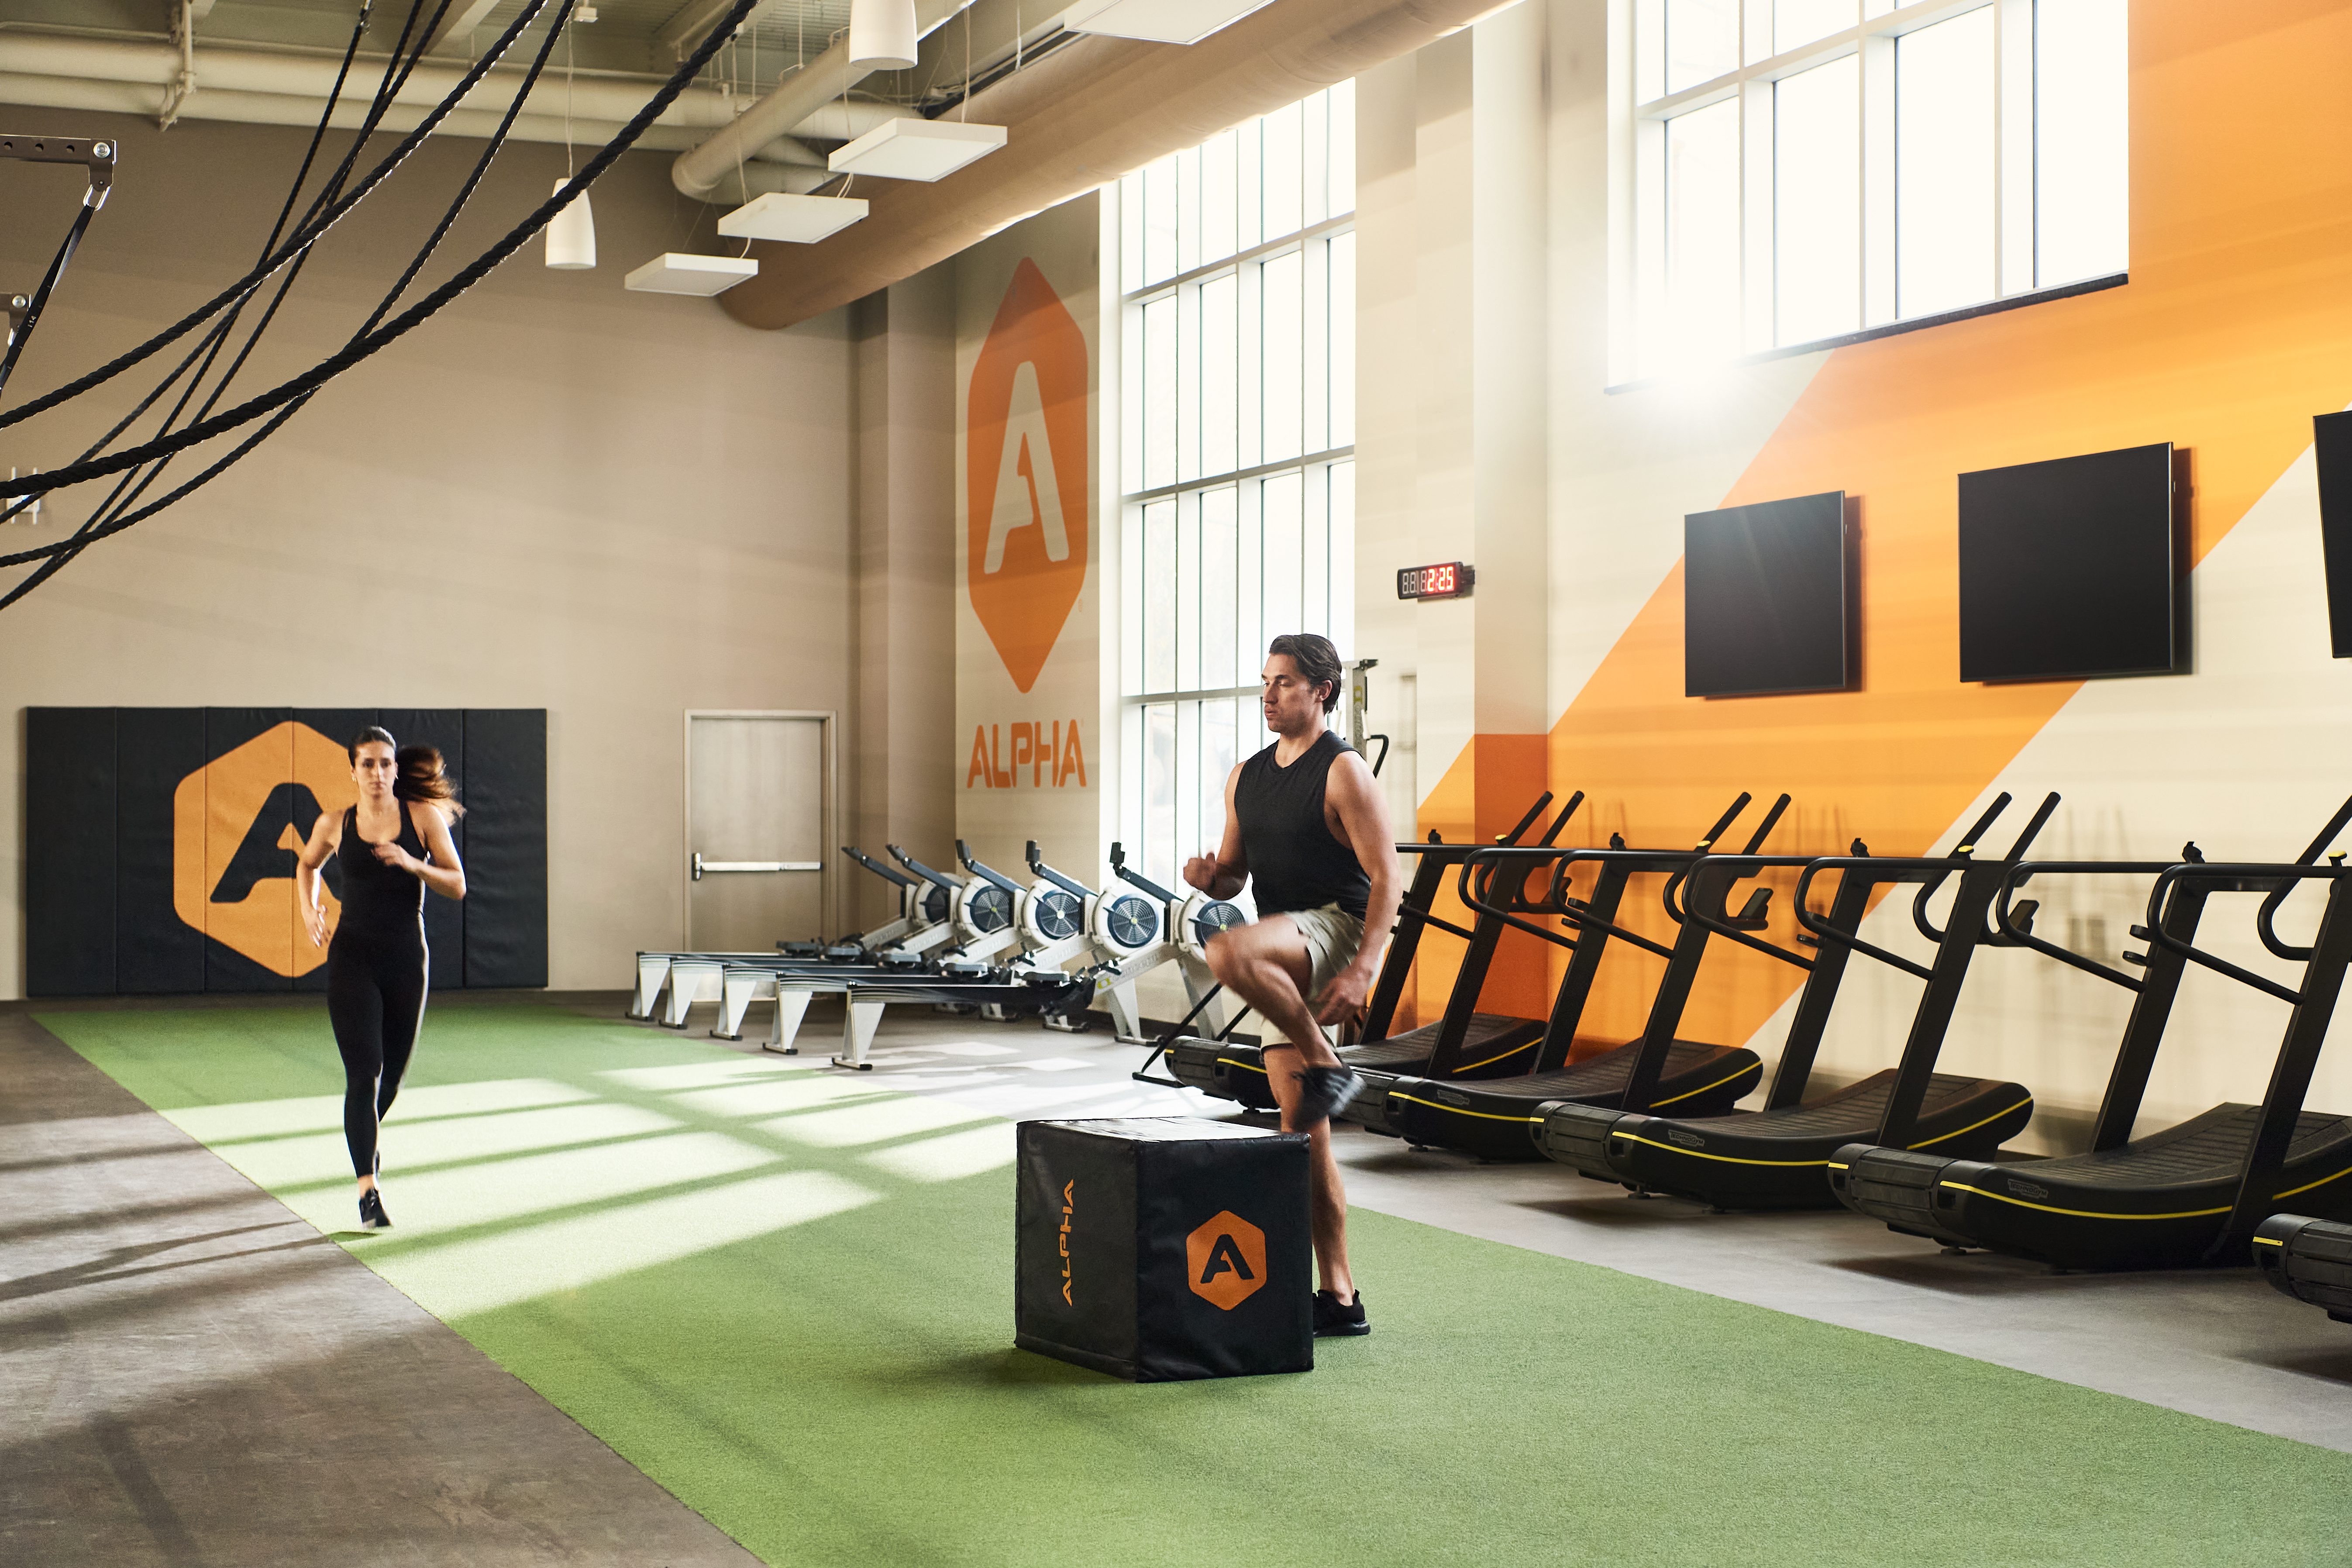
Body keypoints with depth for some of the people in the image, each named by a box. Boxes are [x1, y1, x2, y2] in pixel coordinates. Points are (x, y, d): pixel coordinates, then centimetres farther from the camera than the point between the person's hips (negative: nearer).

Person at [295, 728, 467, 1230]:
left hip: (407, 959, 1)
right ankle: (369, 1190, -15)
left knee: (391, 1076, 15)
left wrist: (413, 865, -21)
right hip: (353, 958, -1)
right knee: (364, 1072, -13)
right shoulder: (334, 826, 1)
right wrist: (308, 910, 5)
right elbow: (307, 866, 22)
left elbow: (457, 886, -4)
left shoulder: (423, 817, -2)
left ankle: (366, 1136, 48)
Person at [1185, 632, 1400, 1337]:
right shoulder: (1247, 777, 14)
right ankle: (1339, 1299, 10)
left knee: (1230, 954, -37)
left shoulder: (1343, 773, -8)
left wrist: (1362, 969, -24)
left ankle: (1326, 1064, -17)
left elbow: (1385, 878, -13)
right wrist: (1210, 875, -4)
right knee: (1304, 1133, 5)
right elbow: (1235, 873, 20)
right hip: (1288, 964, 7)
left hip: (1336, 929, -7)